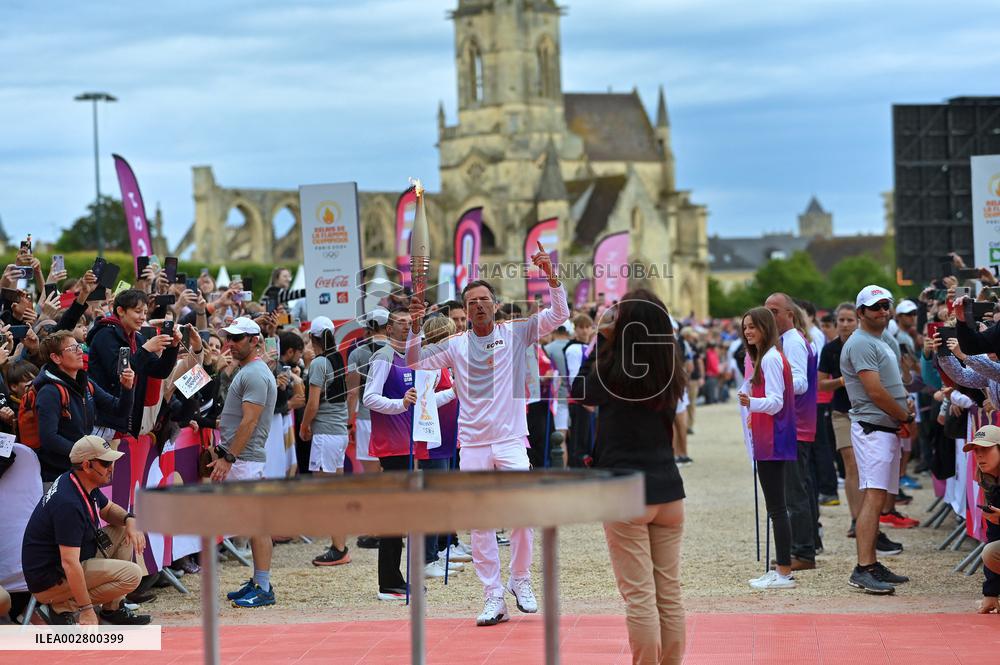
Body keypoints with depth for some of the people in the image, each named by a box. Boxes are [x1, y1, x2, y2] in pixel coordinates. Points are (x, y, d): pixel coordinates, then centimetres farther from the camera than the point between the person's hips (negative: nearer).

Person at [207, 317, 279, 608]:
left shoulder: (255, 374, -14)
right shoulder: (245, 371, 18)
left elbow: (249, 422, -20)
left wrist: (228, 457, -21)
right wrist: (223, 452, 17)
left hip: (245, 461, -10)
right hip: (238, 460, 10)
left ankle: (264, 588, -6)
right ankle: (257, 582, 17)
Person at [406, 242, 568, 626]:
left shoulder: (515, 333, 2)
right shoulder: (455, 345, 6)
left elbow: (559, 316, -5)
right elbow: (414, 363, -1)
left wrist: (550, 276, -18)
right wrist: (415, 327, -15)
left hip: (511, 441, -2)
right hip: (472, 446, 2)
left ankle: (521, 581, 12)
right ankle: (493, 598, 9)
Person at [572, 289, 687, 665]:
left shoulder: (612, 372, -12)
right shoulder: (672, 375, 2)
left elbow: (581, 394, 7)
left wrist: (601, 341, 9)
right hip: (669, 490, 5)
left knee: (639, 595, -2)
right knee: (670, 593, 11)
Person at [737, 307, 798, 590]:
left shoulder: (770, 359, -14)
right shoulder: (761, 357, 17)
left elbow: (775, 401, -22)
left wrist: (751, 403, -37)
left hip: (772, 441, -11)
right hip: (766, 440, 11)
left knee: (776, 506, -9)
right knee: (775, 506, 13)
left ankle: (784, 573, -8)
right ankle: (781, 567, 17)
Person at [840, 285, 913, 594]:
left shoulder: (887, 340, 19)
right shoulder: (860, 344, -13)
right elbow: (875, 392, -19)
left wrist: (907, 403, 4)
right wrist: (905, 416, -7)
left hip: (890, 428, 10)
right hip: (872, 428, -10)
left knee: (876, 497, 11)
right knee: (874, 496, -17)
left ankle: (871, 564, 15)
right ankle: (863, 569, -22)